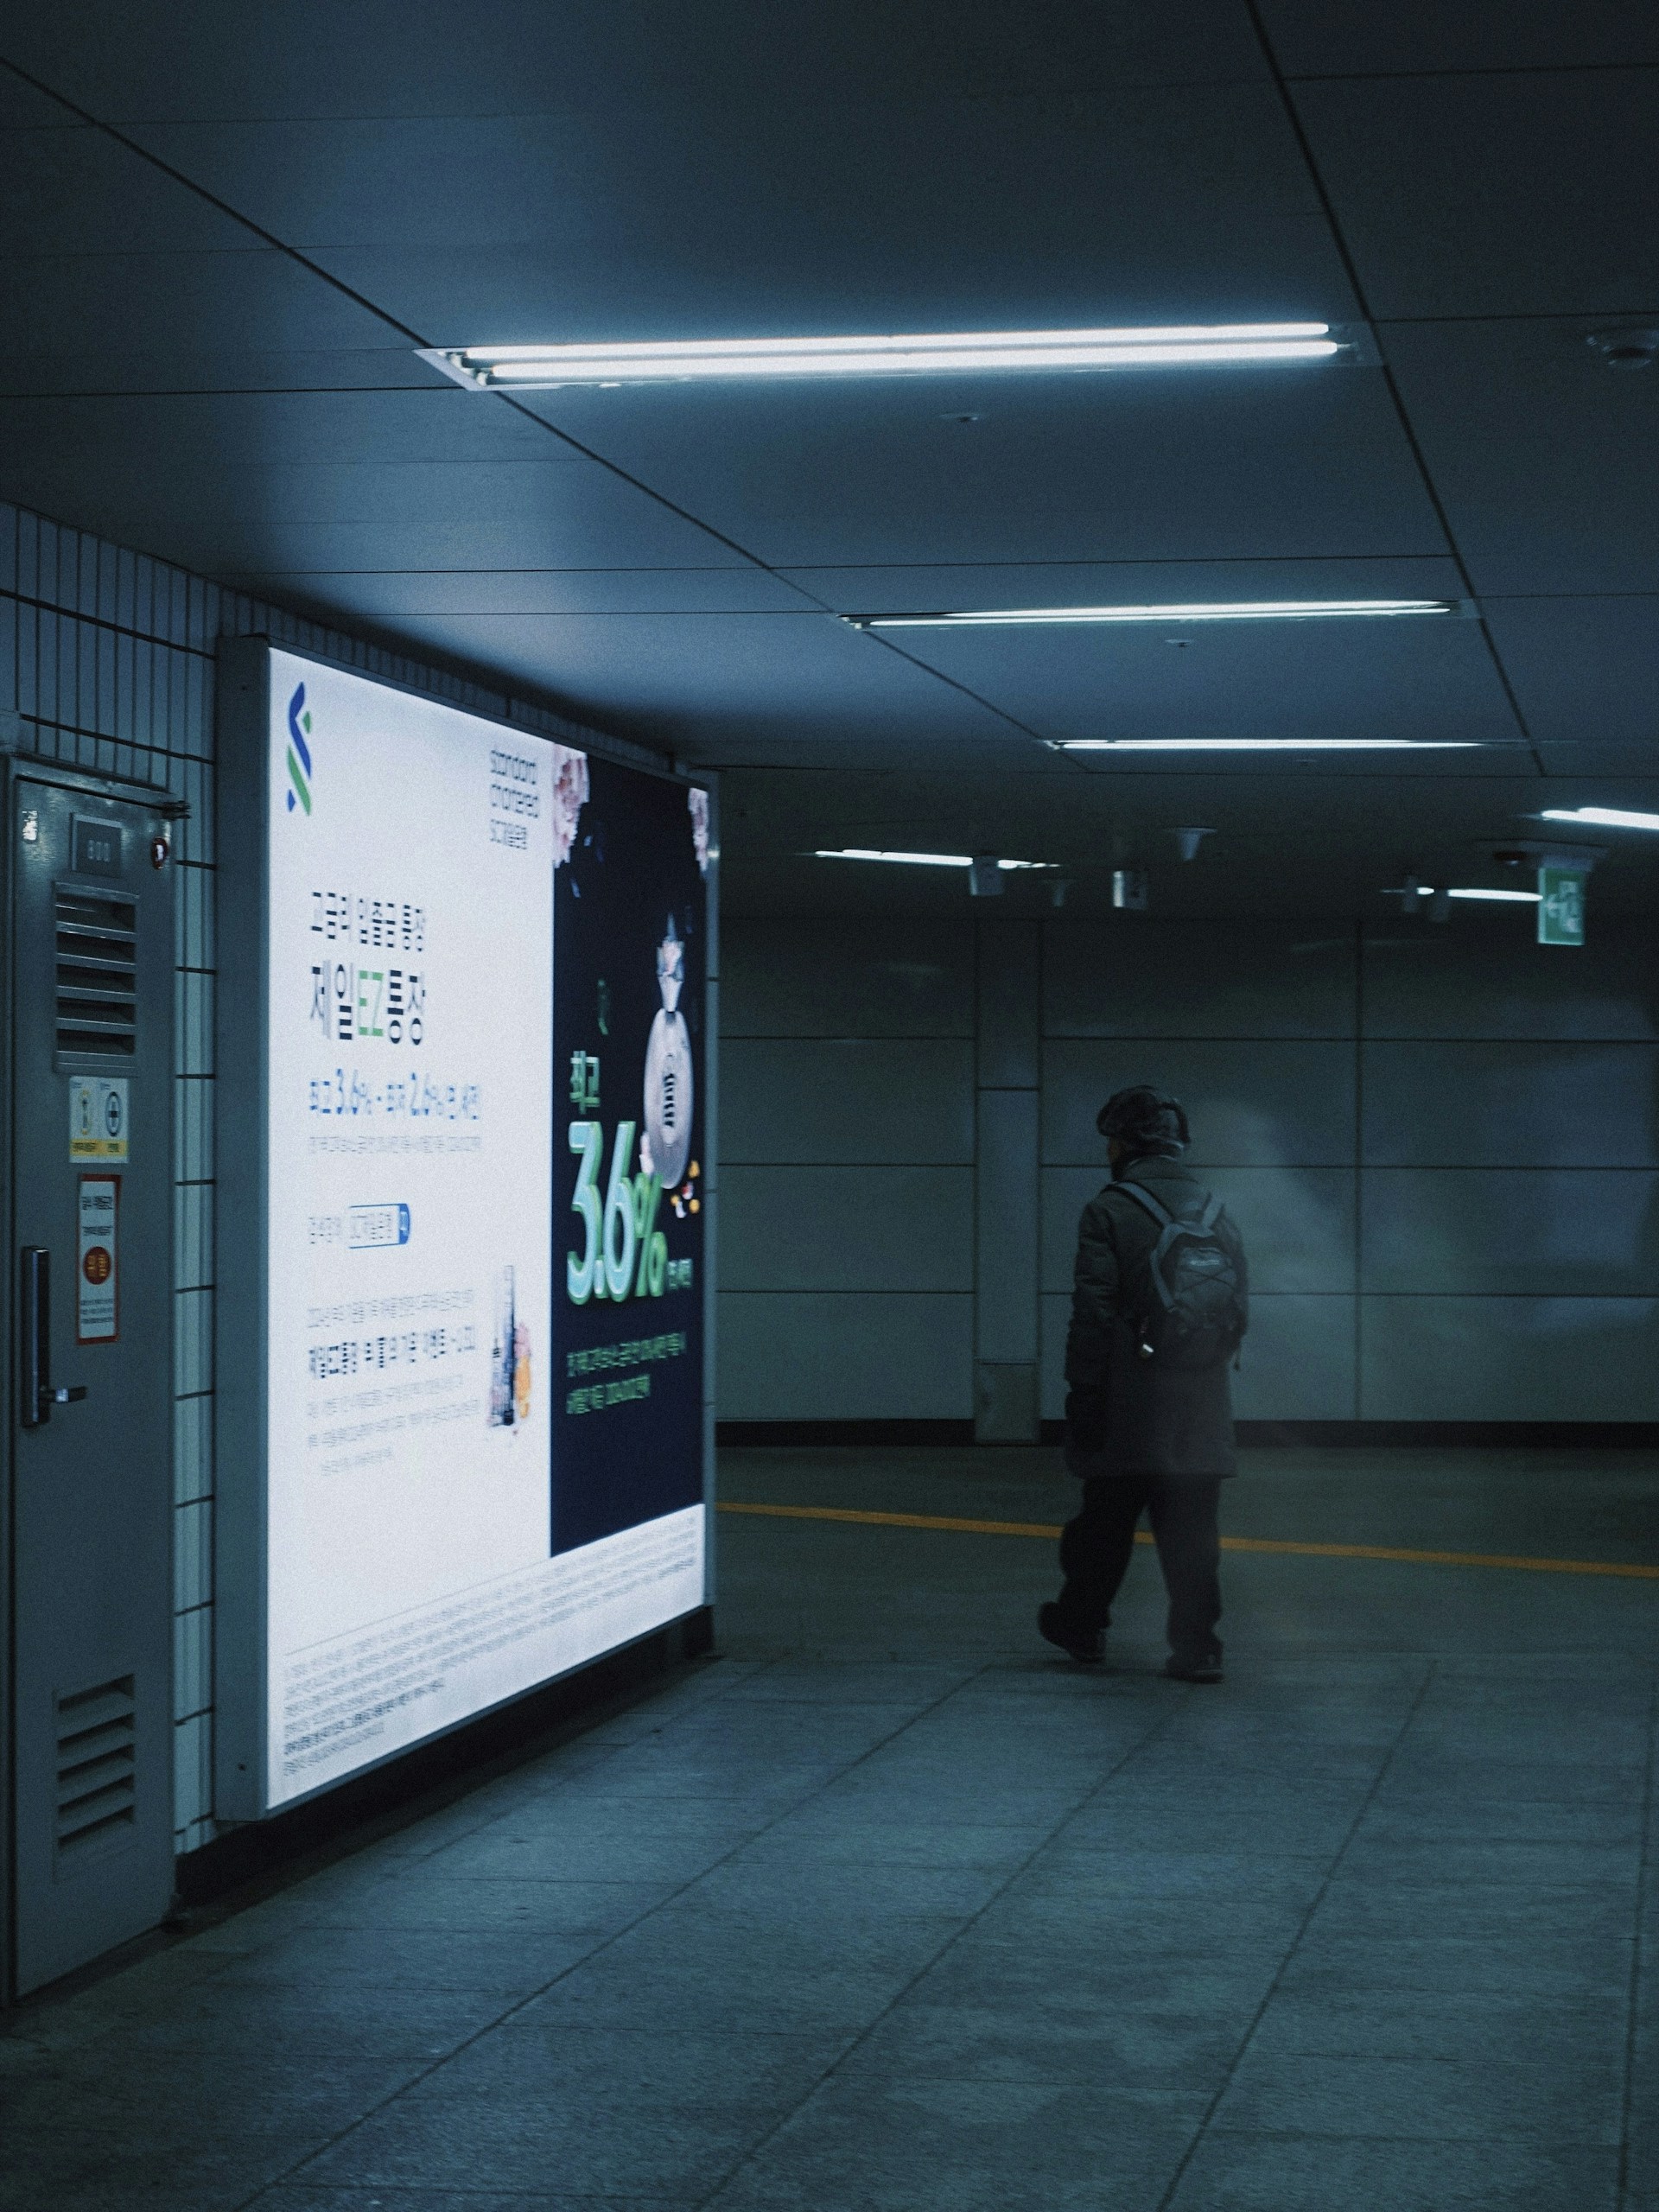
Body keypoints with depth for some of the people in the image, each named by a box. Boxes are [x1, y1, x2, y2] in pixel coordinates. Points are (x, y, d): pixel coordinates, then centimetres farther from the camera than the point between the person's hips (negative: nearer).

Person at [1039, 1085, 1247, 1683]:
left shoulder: (1110, 1212, -7)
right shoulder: (1217, 1213, 10)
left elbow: (1093, 1314, -12)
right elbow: (1241, 1312, 11)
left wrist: (1082, 1394, -9)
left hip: (1129, 1408, -4)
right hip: (1202, 1409, 4)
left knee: (1106, 1520, 11)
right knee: (1191, 1531, 5)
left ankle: (1082, 1623, 27)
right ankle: (1196, 1649, 1)